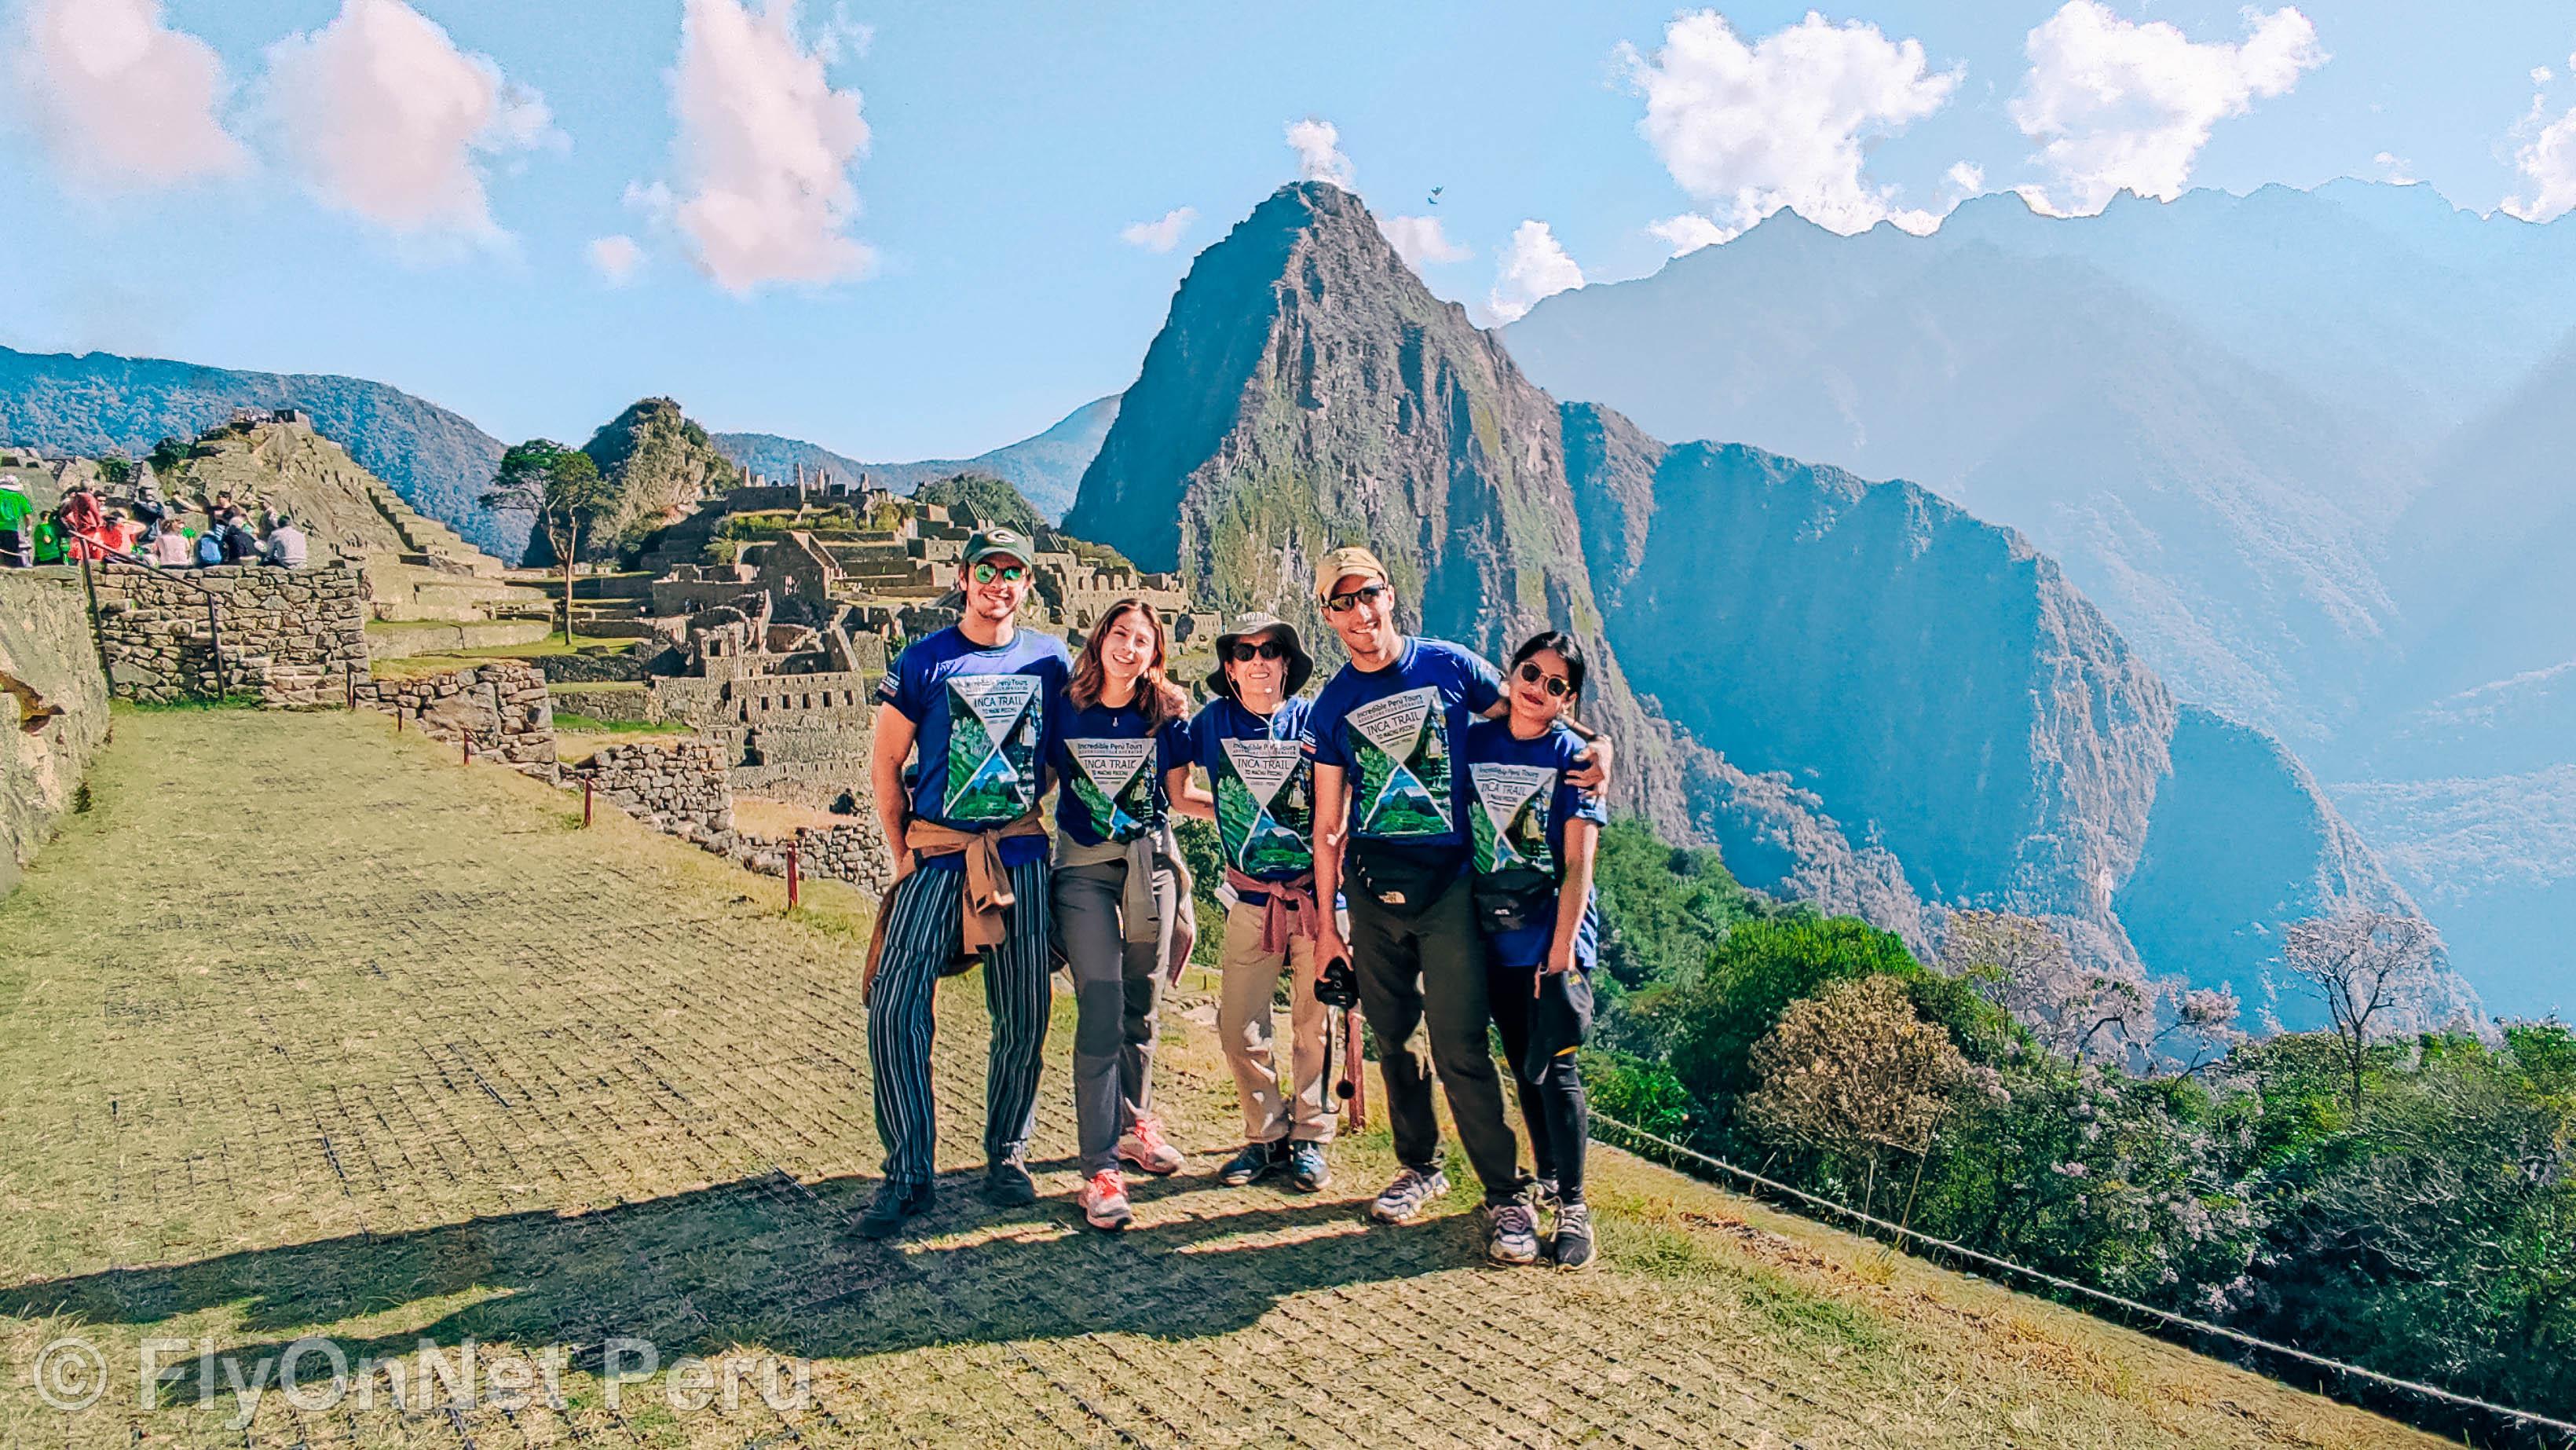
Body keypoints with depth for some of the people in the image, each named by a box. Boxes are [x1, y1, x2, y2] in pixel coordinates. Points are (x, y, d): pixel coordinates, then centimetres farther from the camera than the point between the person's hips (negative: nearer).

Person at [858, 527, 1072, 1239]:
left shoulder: (1050, 659, 6)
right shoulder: (923, 662, 0)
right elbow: (884, 765, 5)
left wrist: (1030, 805, 9)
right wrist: (902, 852, 2)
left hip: (1021, 854, 2)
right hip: (935, 853, -2)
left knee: (1023, 1018, 5)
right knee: (895, 1008, -10)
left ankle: (1007, 1155, 23)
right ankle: (908, 1173, 3)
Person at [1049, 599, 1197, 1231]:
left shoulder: (1167, 712, 1)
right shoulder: (1064, 708, -1)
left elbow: (1180, 794, 7)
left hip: (1151, 862, 2)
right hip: (1083, 868, -2)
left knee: (1140, 1006, 10)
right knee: (1101, 1008, -11)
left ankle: (1134, 1121, 33)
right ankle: (1100, 1168, -9)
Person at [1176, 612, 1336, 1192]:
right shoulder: (1214, 722, 2)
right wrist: (1224, 812, 1)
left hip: (1316, 891, -2)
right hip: (1251, 899, 2)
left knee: (1314, 1020, 5)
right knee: (1239, 1024, 3)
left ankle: (1310, 1138, 21)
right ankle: (1266, 1135, 22)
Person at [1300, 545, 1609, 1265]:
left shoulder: (1450, 666, 1)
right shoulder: (1331, 707, 7)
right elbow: (1328, 822, 9)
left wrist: (1594, 744, -7)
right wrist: (1325, 919, 7)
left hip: (1448, 882, -3)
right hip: (1372, 888, 3)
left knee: (1459, 1048, -8)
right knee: (1392, 1037, 11)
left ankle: (1506, 1196, 4)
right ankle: (1420, 1166, 30)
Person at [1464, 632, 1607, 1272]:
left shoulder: (1573, 758, -7)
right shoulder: (1472, 743, 4)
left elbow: (1578, 868, -11)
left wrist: (1559, 955, -16)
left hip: (1554, 938, -4)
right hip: (1492, 937, 4)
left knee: (1555, 1067, -6)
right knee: (1521, 1064, 14)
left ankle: (1573, 1206, 5)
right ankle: (1547, 1176, 31)